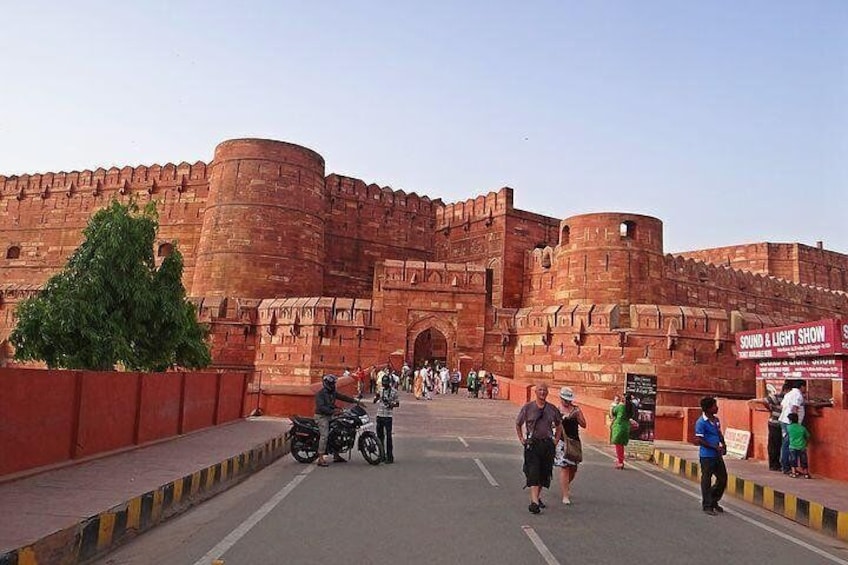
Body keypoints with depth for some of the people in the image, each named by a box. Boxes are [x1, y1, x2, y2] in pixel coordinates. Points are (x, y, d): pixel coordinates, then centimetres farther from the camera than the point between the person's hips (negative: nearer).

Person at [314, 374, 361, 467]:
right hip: (321, 416, -9)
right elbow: (321, 407, -25)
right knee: (324, 435, -20)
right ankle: (321, 459, -22)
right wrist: (332, 411, -35)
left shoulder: (333, 393, 11)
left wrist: (355, 401, -1)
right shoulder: (320, 394, -14)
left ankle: (336, 456, 20)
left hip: (330, 416, 9)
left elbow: (343, 397, 9)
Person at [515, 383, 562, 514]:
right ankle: (534, 501, -15)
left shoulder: (552, 409, 6)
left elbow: (559, 425, 20)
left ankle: (537, 496, 28)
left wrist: (556, 440, 11)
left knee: (544, 472, 9)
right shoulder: (527, 408, -1)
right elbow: (518, 424, 11)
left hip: (548, 444, 3)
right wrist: (521, 439, 5)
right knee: (533, 472, -11)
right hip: (532, 443, -3)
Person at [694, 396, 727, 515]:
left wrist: (723, 445, 4)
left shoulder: (716, 420, 9)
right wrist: (715, 447, -17)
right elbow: (698, 440, -18)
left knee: (723, 479, 13)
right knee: (706, 480, 2)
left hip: (717, 455, 8)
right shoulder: (701, 422, -15)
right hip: (707, 456, -8)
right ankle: (707, 506, 13)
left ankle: (714, 501, 31)